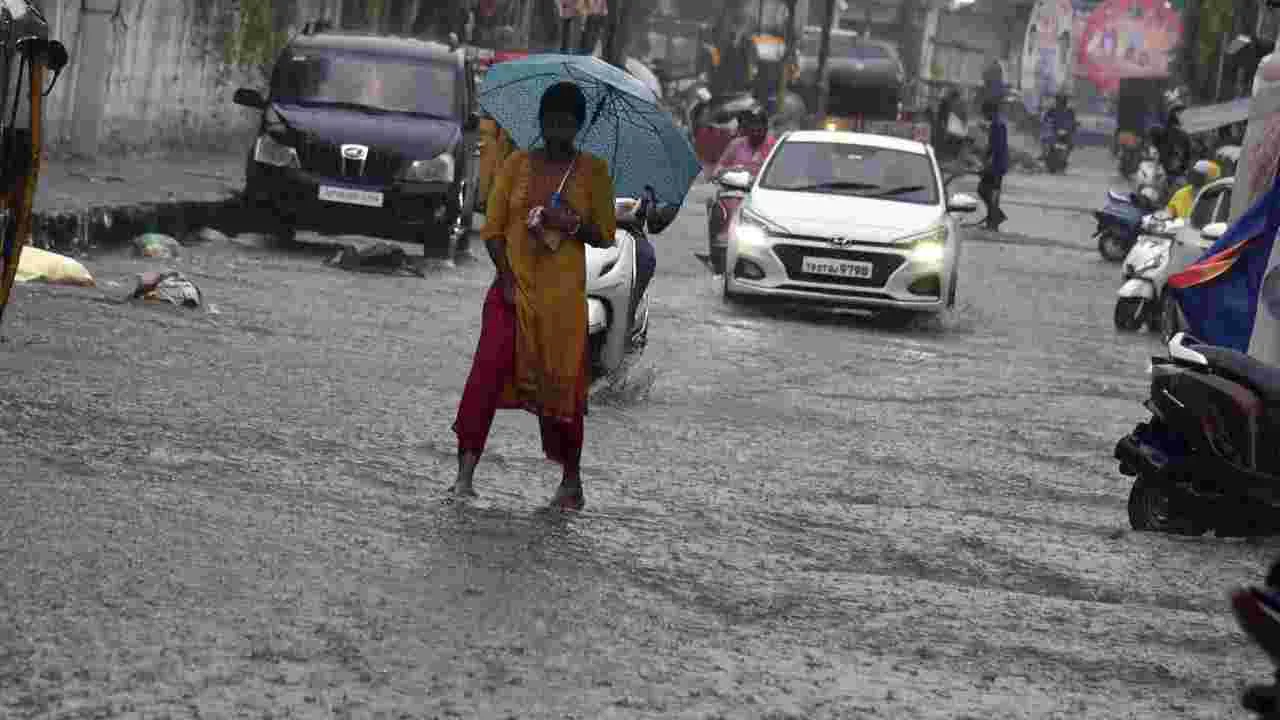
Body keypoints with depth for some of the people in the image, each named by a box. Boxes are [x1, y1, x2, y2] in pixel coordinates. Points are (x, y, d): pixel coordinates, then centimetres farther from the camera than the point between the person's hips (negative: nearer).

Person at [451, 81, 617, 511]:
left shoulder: (593, 171, 5)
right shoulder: (517, 165, 6)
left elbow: (605, 236, 6)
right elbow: (493, 229, 5)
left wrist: (574, 224, -14)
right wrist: (507, 278, -8)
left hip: (563, 296, 0)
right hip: (513, 289, 0)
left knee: (562, 383, 3)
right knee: (488, 371, -12)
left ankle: (572, 481, 16)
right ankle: (465, 472, -12)